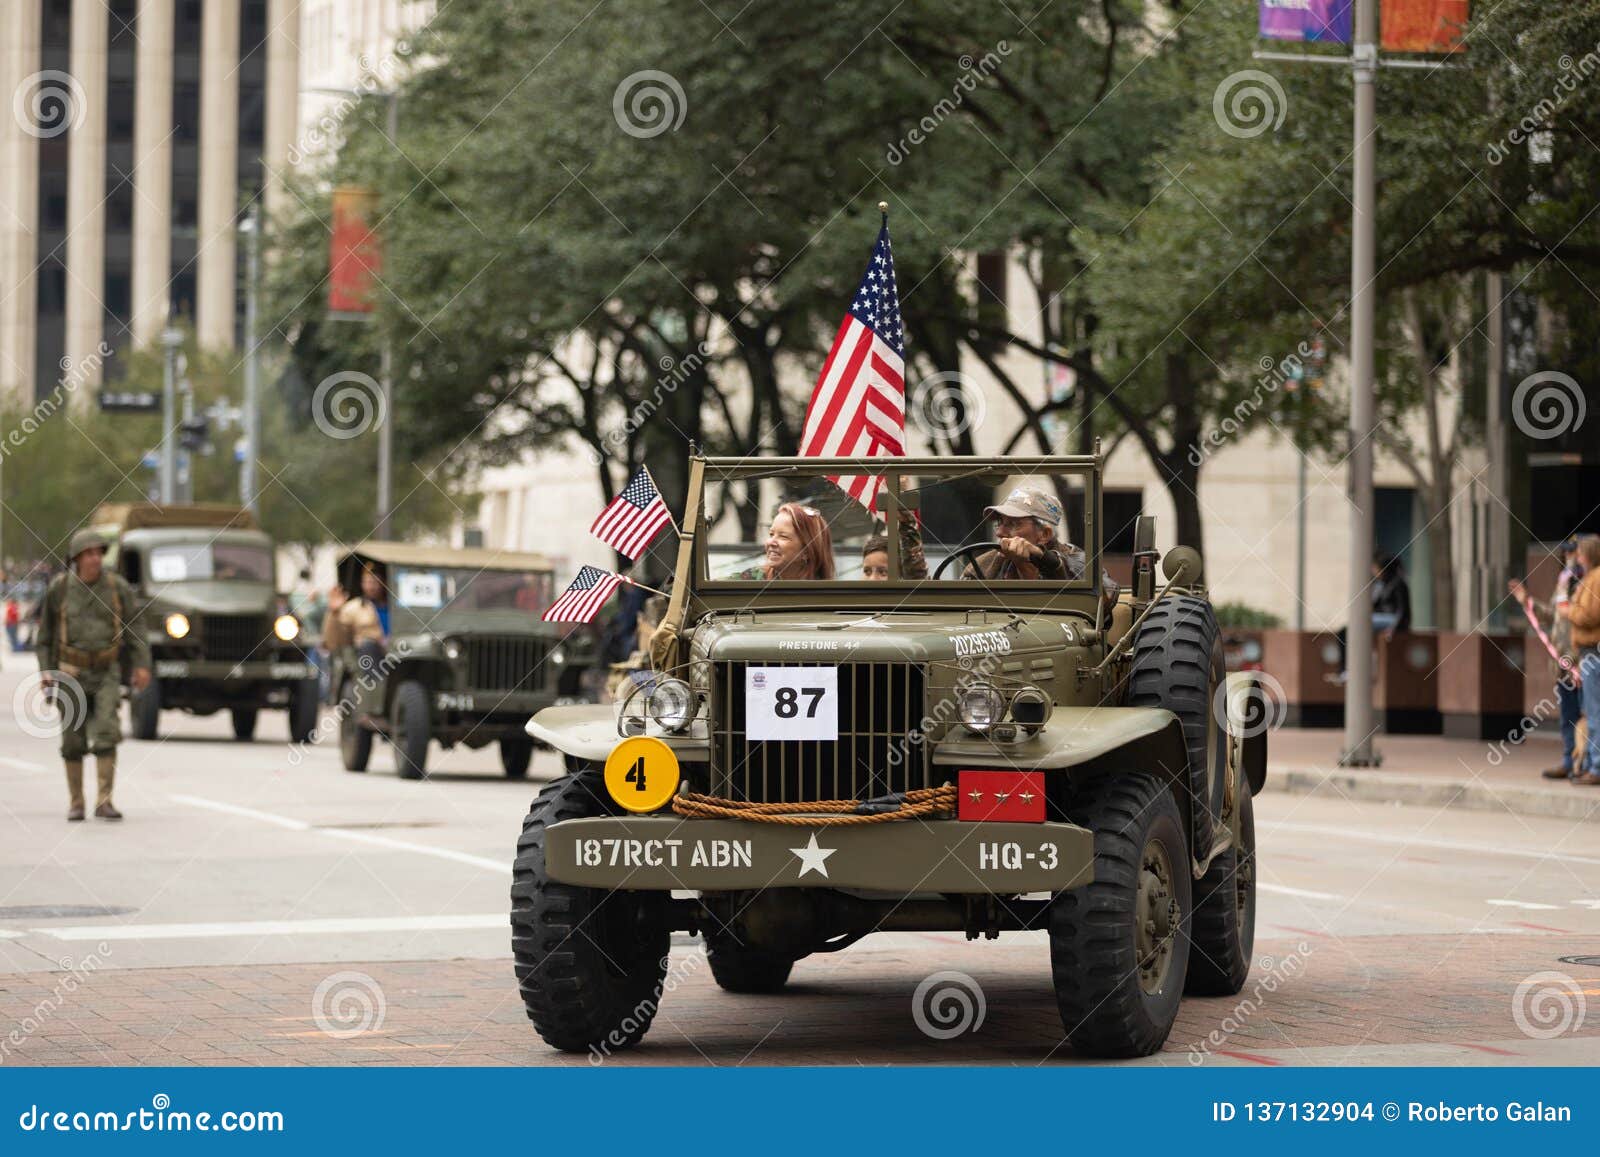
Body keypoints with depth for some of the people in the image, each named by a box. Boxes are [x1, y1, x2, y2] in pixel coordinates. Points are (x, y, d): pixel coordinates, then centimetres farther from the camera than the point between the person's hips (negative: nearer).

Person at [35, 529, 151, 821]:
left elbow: (133, 628, 1)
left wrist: (141, 666, -8)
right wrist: (45, 670, -2)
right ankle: (75, 803, 15)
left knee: (107, 733, -14)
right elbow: (46, 632, 6)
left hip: (106, 673, 0)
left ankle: (104, 801, -12)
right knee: (73, 739, 3)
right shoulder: (59, 589, -2)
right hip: (70, 673, 0)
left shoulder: (117, 587, -2)